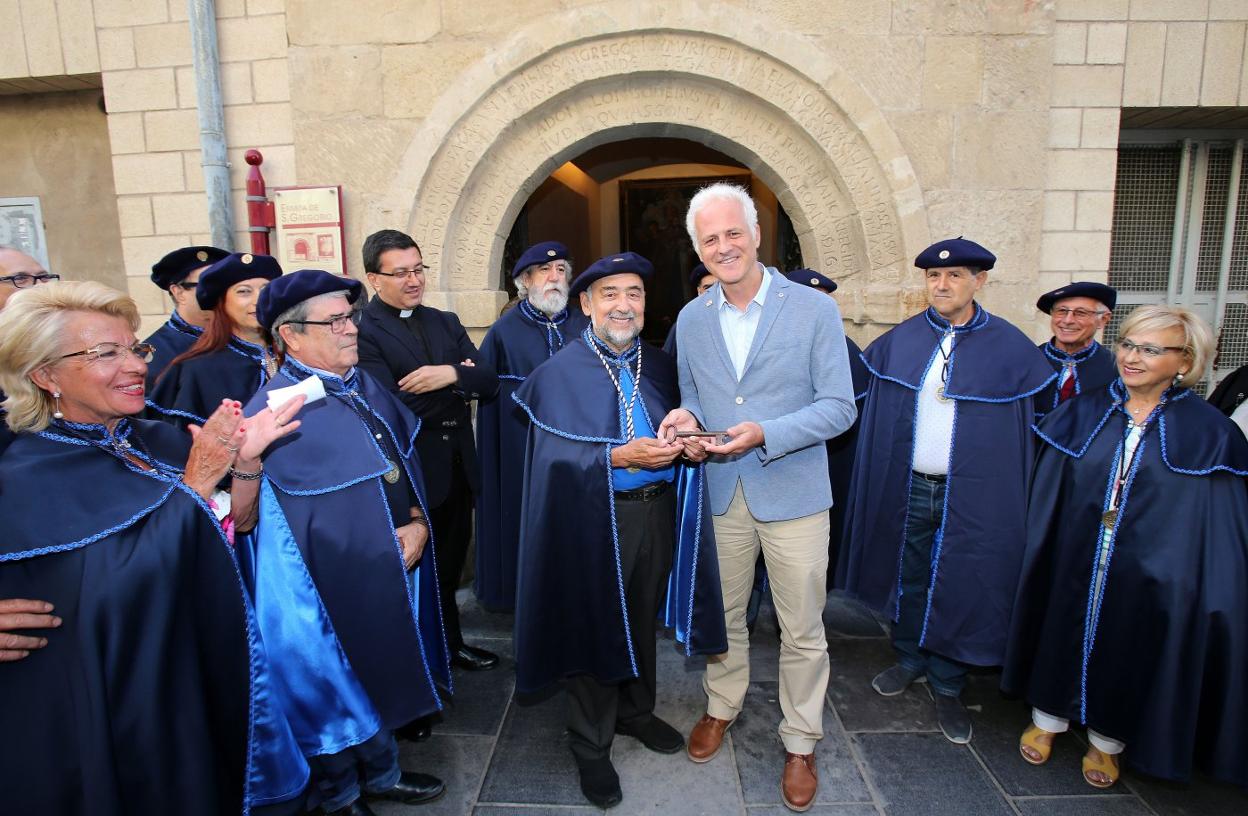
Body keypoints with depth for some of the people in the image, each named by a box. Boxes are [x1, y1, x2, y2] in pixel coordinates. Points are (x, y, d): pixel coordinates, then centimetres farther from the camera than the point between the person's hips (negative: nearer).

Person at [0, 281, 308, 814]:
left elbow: (236, 525, -1)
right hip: (142, 705, -5)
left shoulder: (159, 440, 0)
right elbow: (128, 586, -27)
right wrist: (197, 480, -26)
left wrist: (246, 460, -19)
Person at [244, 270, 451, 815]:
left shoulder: (367, 388, 3)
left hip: (393, 571, 7)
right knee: (336, 688, 15)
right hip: (331, 585, -6)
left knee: (383, 677, 23)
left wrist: (417, 523, -6)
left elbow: (406, 464, 10)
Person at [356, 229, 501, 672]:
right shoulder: (362, 330, -13)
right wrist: (459, 380, -15)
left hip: (458, 467, 6)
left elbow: (488, 381, -1)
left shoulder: (445, 322, 8)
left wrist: (450, 374, -21)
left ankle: (450, 644, 41)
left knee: (449, 567, 21)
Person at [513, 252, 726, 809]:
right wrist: (618, 458, -26)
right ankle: (591, 747, 27)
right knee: (596, 628, 7)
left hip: (658, 513, 5)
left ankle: (636, 712, 43)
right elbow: (551, 456, -15)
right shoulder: (560, 373, -7)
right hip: (594, 519, -5)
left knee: (642, 619, 20)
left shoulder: (659, 367, 8)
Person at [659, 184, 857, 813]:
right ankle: (721, 706, 44)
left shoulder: (814, 309, -8)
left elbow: (839, 406, -10)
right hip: (719, 494, 4)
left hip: (794, 494, -3)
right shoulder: (691, 319, 5)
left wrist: (765, 433, -24)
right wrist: (687, 417, -10)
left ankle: (800, 742, 32)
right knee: (722, 614, 19)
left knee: (802, 631, 10)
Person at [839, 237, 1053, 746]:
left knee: (956, 588, 8)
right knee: (908, 578, 15)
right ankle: (910, 659, 37)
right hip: (906, 489, 3)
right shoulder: (898, 341, 2)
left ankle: (946, 685, 26)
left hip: (972, 496, -2)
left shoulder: (1010, 348, -5)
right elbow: (858, 391, 11)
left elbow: (1039, 420, -3)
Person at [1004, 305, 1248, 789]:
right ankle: (1047, 717, 38)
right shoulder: (1082, 414, -3)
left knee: (1128, 651, 14)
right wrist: (1041, 557, 0)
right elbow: (1045, 499, 1)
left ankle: (1107, 740, 38)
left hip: (1150, 578, -1)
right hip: (1071, 565, 1)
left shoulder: (1208, 433, -7)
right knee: (1062, 635, 15)